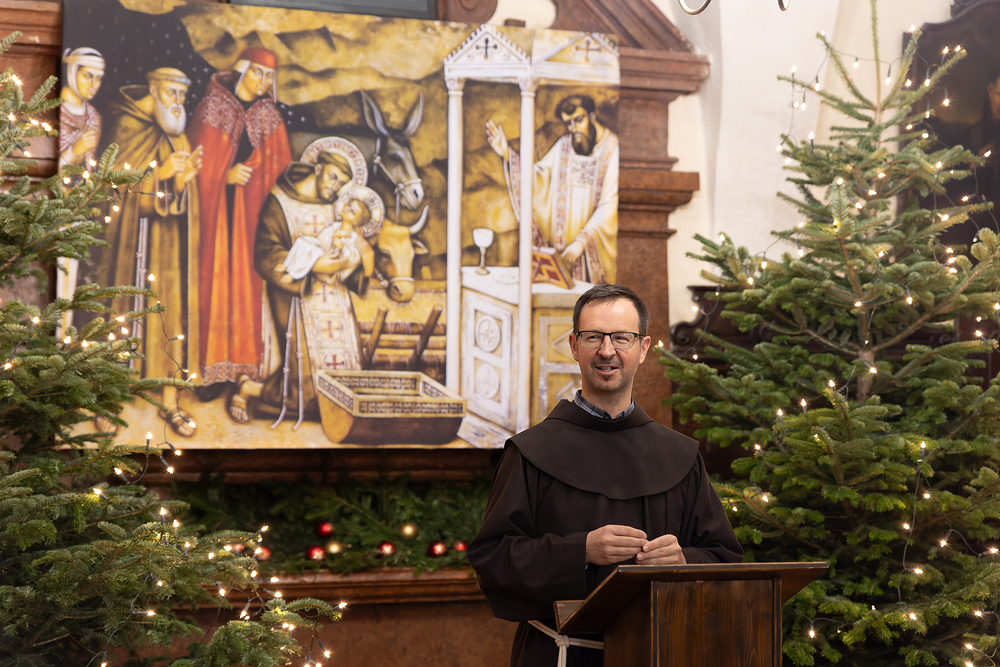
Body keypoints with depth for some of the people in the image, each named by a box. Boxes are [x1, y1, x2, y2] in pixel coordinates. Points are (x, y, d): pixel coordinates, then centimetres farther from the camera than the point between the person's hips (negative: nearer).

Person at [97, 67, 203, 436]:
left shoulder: (177, 138, 13)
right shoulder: (126, 129, -2)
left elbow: (176, 200, 7)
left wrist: (183, 179, -15)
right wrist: (160, 172, -21)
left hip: (167, 241, 5)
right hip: (130, 237, -4)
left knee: (172, 316, 0)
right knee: (123, 313, -3)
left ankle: (170, 402, 5)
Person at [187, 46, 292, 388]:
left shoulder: (269, 114, 11)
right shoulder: (214, 104, 0)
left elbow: (279, 164, 10)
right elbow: (200, 155, -4)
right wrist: (226, 174, -17)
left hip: (253, 206, 3)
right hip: (216, 202, -3)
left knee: (247, 273, -1)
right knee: (216, 270, -6)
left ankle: (244, 354, 2)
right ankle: (214, 357, -5)